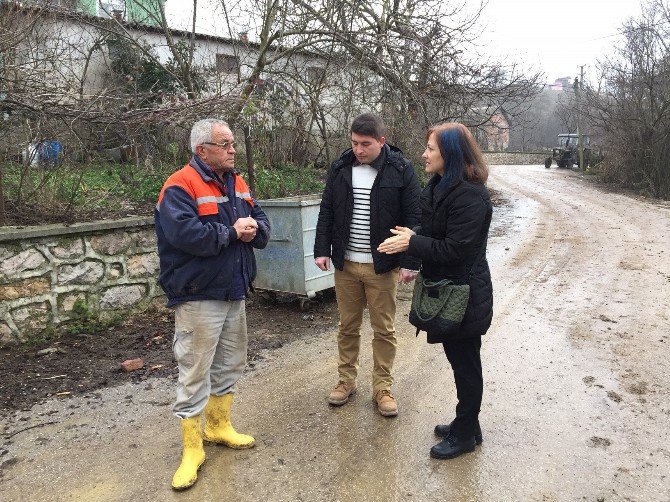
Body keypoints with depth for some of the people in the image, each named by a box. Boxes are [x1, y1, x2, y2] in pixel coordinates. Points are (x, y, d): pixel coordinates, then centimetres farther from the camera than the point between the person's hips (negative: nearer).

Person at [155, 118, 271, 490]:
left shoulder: (237, 183, 11)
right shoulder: (180, 186, -14)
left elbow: (261, 223, 10)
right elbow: (185, 234, -28)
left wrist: (252, 229, -14)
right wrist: (232, 232, -16)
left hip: (234, 293, 8)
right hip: (198, 297, -8)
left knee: (230, 364, 19)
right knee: (195, 374, 0)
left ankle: (218, 426, 38)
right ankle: (192, 450, 16)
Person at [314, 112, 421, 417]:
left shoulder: (400, 170, -6)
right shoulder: (341, 168, 4)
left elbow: (412, 218, -7)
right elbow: (327, 211, 9)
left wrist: (410, 262, -12)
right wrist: (322, 249, 1)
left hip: (382, 266, -3)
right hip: (345, 265, 3)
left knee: (384, 329, 7)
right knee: (347, 326, 14)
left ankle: (382, 387, 22)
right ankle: (346, 380, 30)